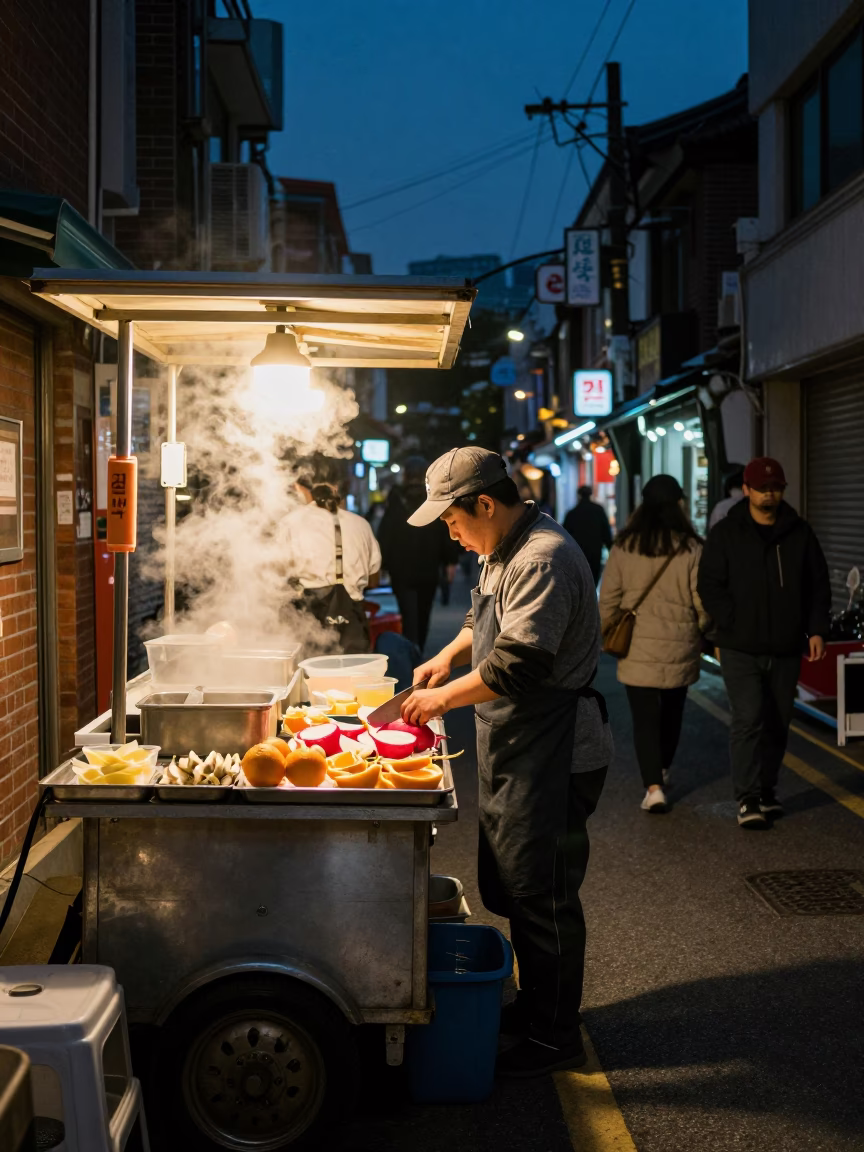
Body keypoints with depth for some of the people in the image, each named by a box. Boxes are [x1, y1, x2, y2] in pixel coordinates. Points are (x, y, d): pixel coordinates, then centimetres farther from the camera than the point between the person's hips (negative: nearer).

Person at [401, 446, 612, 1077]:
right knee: (510, 888, 18)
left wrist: (445, 697, -16)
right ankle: (533, 1006, 33)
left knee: (541, 895, -1)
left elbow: (516, 664, -27)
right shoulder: (506, 550, 11)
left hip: (553, 755, -10)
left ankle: (555, 1036, 13)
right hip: (514, 749, 10)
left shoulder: (544, 560, -22)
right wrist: (449, 655, 11)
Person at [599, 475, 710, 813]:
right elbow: (703, 601, -4)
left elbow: (608, 597, 0)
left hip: (637, 648, -1)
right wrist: (699, 632, 14)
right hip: (679, 648, 1)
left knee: (645, 717, 2)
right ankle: (662, 771, 39)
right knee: (672, 711, 20)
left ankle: (653, 787, -8)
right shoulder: (691, 548, -7)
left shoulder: (624, 547, -4)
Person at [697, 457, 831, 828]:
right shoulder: (725, 534, -1)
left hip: (785, 648, 4)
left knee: (778, 722, 10)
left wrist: (816, 630, 0)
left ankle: (766, 792, 23)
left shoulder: (800, 533, 7)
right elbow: (710, 586, -3)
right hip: (740, 649, -3)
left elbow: (818, 586, 10)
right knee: (748, 718, -11)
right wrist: (735, 625, -12)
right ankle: (747, 798, -7)